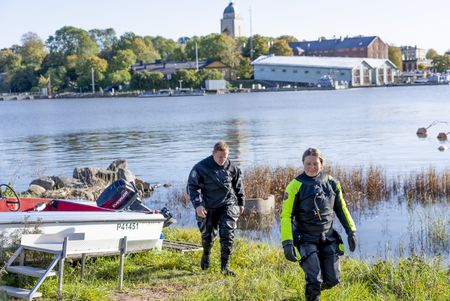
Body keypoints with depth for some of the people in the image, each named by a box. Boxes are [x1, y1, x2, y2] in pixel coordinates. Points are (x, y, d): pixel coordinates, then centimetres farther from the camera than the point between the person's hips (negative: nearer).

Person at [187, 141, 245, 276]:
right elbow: (192, 186, -10)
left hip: (227, 205, 1)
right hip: (208, 207, -1)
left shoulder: (232, 168, -1)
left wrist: (241, 203, 19)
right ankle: (206, 254, 45)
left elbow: (238, 186, 14)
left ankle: (225, 266, -6)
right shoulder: (201, 167, -11)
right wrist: (197, 204, -21)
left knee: (227, 234, -12)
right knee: (207, 235, 12)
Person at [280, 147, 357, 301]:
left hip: (328, 238, 4)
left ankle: (313, 288, 38)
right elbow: (286, 216, -11)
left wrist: (351, 231, 11)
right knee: (315, 280, -12)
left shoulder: (331, 183, 1)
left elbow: (341, 209, 14)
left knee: (333, 279, 5)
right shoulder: (295, 186, -12)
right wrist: (287, 242, -19)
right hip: (306, 240, -4)